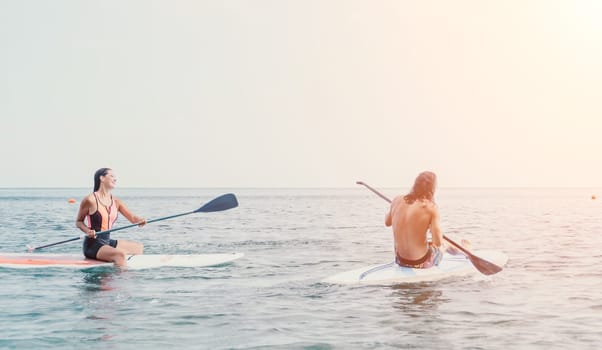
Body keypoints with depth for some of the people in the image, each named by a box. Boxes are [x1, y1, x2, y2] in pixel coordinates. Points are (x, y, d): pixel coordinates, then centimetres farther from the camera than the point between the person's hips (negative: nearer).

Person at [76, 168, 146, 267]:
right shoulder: (90, 199, -9)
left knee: (139, 247, 15)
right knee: (120, 255, -32)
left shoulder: (115, 201, 10)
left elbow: (132, 218, 6)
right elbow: (79, 222, 0)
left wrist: (140, 220, -18)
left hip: (107, 242, 9)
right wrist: (88, 231, -20)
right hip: (93, 244, -9)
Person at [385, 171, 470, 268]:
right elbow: (438, 243, -22)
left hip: (400, 260, 4)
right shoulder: (431, 207, -19)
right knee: (445, 244, 28)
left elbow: (387, 222, 13)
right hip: (421, 263, -4)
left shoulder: (397, 201, -6)